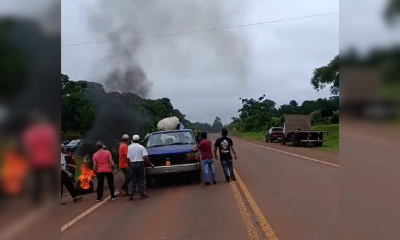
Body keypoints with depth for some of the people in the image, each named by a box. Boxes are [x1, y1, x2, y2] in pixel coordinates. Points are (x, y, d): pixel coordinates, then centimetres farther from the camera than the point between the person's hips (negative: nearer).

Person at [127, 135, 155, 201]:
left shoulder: (129, 147, 2)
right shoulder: (141, 147, -6)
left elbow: (128, 158, 0)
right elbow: (145, 157, -13)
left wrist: (130, 165, 12)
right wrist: (151, 164, -5)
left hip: (133, 164, 3)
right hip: (140, 164, -3)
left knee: (132, 180, 10)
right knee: (141, 180, 6)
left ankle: (130, 195, 6)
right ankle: (142, 194, 8)